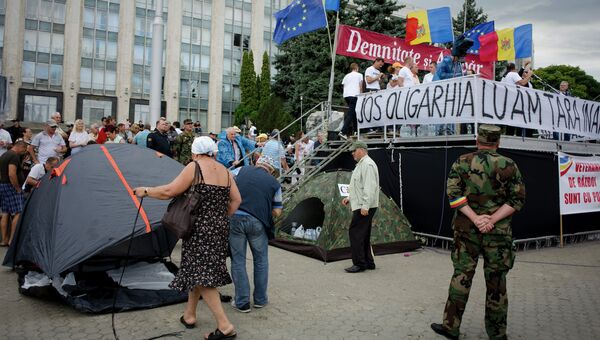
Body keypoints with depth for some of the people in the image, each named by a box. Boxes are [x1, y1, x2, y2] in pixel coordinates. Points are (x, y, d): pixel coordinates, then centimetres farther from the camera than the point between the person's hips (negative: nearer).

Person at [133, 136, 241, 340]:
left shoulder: (195, 167, -9)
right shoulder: (225, 171, 10)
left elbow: (170, 191, -12)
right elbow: (236, 200, 10)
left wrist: (145, 191, 2)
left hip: (200, 228, -7)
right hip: (220, 229, 7)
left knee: (201, 274, -4)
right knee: (196, 271, 21)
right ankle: (189, 315, 34)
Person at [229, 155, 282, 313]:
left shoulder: (242, 170, 9)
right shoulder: (274, 183, 6)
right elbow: (277, 212, 7)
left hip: (235, 218, 1)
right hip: (258, 222, 0)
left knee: (238, 261, 12)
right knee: (261, 261, 18)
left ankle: (242, 302, 17)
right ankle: (260, 299, 28)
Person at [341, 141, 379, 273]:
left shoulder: (367, 164, -15)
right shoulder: (361, 164, 20)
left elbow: (369, 187, -23)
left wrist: (365, 206, -25)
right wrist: (349, 198, 22)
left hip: (363, 208, -11)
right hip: (362, 206, 11)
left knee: (355, 233, -9)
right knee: (363, 235, 14)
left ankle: (360, 263, -3)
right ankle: (368, 262, 21)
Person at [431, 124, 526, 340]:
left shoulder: (462, 162, -1)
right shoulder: (509, 166, 0)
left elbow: (453, 192, -9)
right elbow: (518, 199, -4)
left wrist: (475, 218, -12)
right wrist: (492, 220, -11)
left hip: (467, 229, 0)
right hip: (498, 232, 0)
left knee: (461, 276, 8)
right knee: (496, 282, 9)